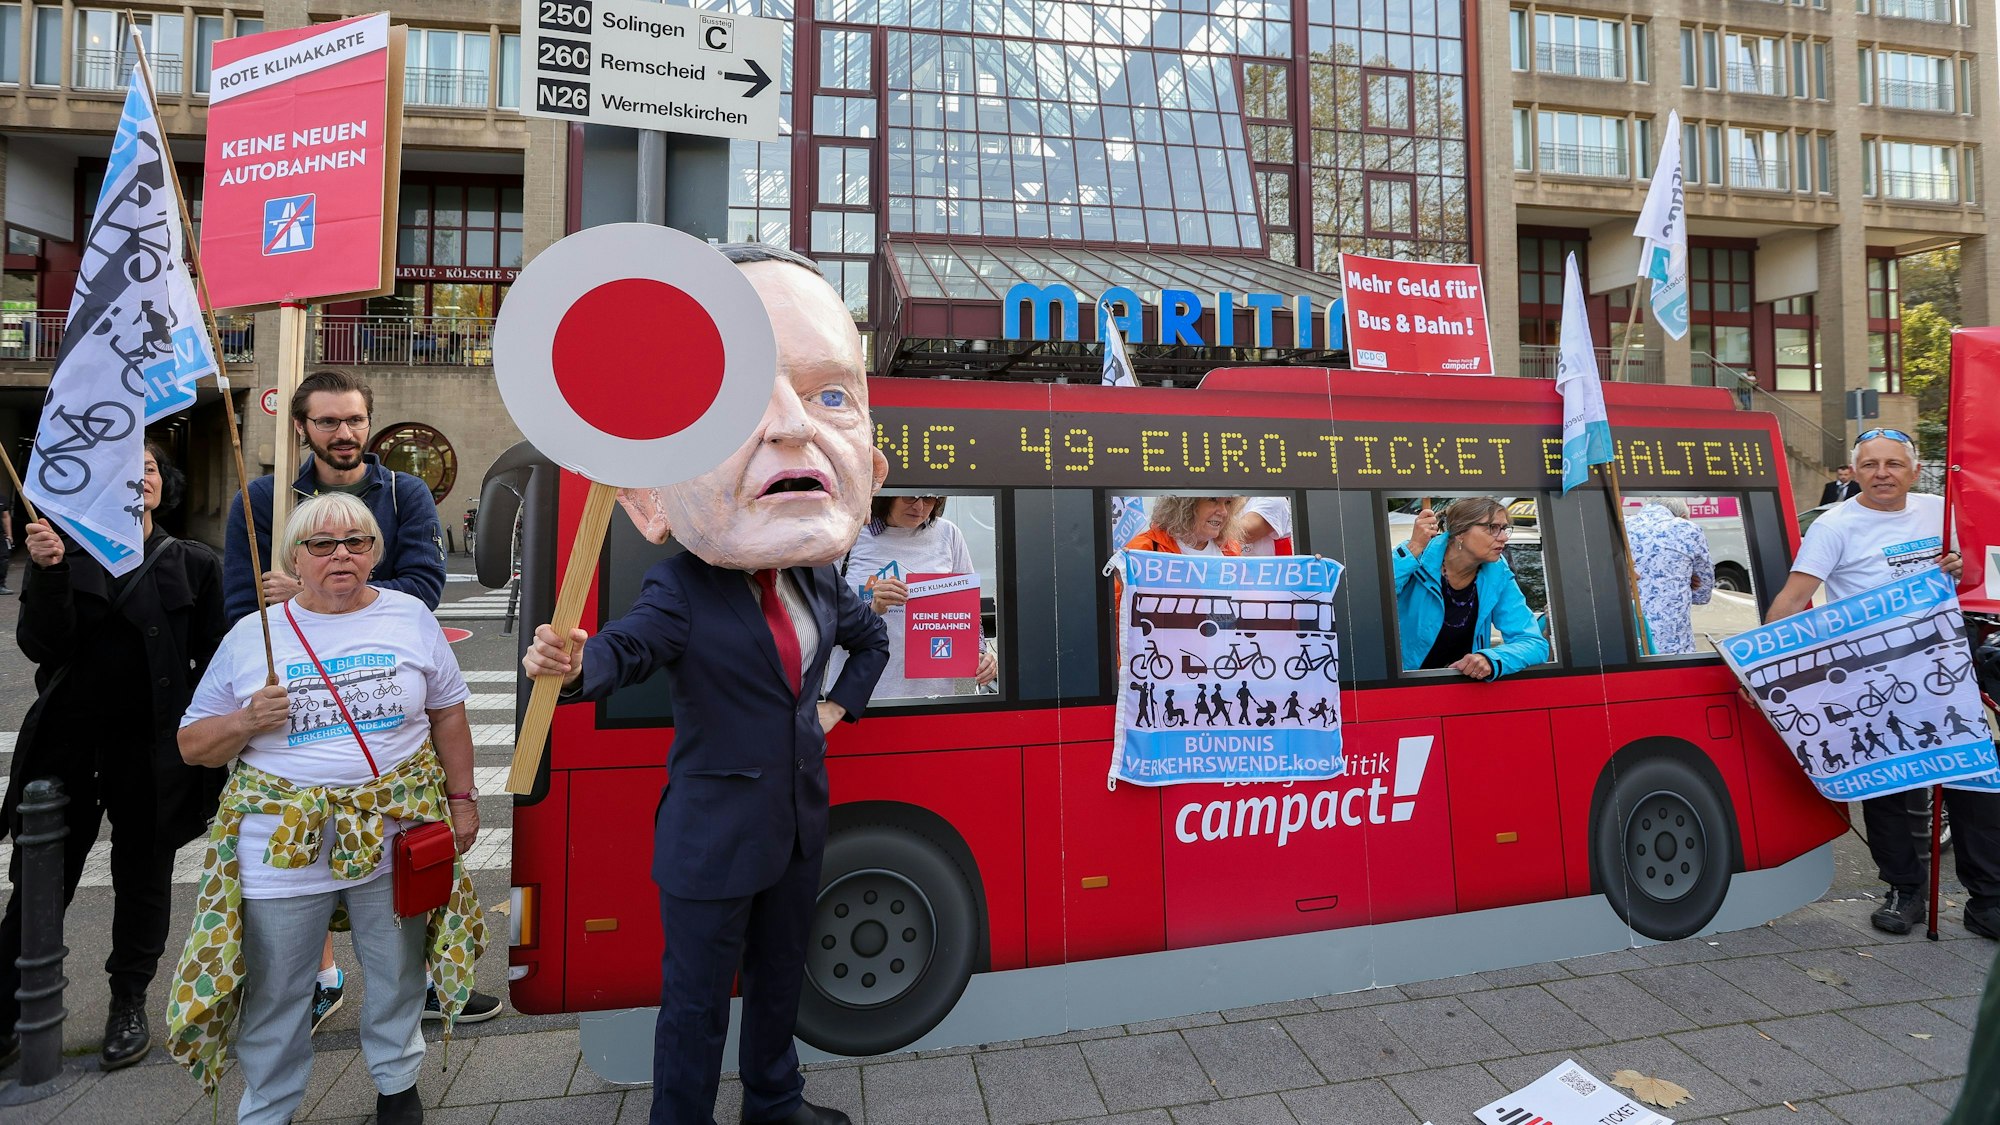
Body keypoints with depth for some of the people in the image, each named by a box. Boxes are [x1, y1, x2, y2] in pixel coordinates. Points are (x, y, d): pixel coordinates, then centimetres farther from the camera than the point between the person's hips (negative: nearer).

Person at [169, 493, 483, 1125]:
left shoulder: (410, 618, 0)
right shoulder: (251, 637, -1)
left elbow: (448, 715, 6)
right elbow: (193, 745, 6)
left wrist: (461, 799, 4)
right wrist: (246, 722, -16)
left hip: (396, 833, 1)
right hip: (283, 842, 0)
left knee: (398, 974, 16)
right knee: (275, 992, 13)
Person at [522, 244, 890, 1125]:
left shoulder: (819, 579, -2)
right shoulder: (680, 591, -19)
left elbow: (871, 635, 15)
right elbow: (620, 651, -33)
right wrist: (570, 664, -53)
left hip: (798, 827, 6)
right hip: (710, 844, -6)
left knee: (779, 978, 25)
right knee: (696, 1000, 12)